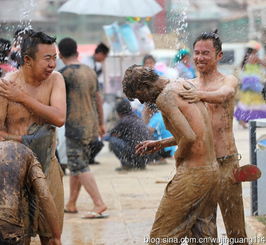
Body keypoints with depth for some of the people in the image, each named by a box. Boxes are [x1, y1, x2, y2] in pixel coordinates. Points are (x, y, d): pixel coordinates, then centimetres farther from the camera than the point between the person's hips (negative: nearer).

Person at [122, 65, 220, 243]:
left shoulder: (165, 97, -14)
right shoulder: (186, 85, 13)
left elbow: (189, 137, -26)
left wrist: (178, 156, -7)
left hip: (193, 173, -9)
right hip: (213, 170, 9)